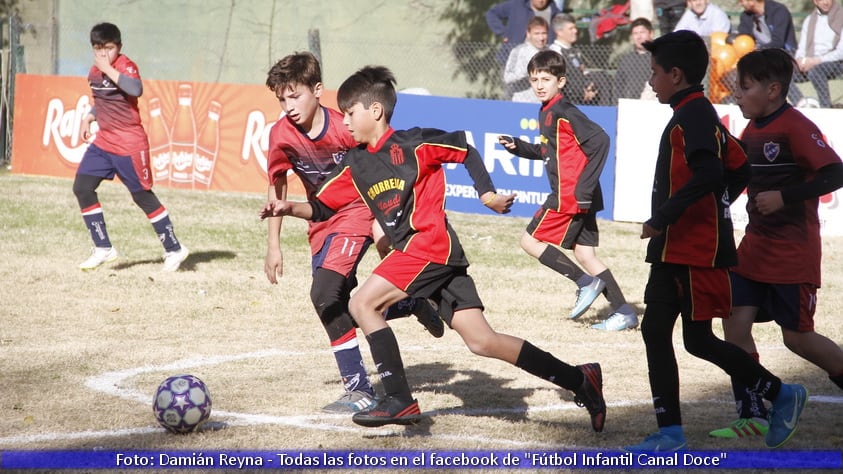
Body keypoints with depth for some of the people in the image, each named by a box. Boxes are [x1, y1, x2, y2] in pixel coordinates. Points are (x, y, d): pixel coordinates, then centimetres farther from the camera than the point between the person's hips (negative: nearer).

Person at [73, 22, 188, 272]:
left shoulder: (126, 66, -14)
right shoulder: (94, 72, 8)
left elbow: (136, 89, -36)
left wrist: (108, 69, -31)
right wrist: (88, 119, 10)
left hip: (130, 144, -7)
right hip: (103, 141, 7)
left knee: (142, 195, -1)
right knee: (82, 188, -3)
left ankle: (174, 249, 12)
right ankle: (103, 249, 7)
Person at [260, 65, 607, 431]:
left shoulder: (412, 143, -6)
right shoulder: (355, 163, 15)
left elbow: (465, 150, 2)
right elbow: (322, 208, 17)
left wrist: (487, 194, -4)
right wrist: (291, 208, 1)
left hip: (431, 245, -8)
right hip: (414, 251, 8)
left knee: (362, 304, -12)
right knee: (481, 340, 3)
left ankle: (400, 401, -10)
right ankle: (580, 381, 8)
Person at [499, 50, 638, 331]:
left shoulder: (563, 112, -14)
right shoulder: (547, 112, 15)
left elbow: (599, 141, -22)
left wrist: (584, 187, -23)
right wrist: (517, 147, 12)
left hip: (571, 194, -9)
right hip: (576, 196, 9)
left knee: (531, 242, -3)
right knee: (584, 254, 9)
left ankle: (585, 283, -3)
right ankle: (623, 312, 8)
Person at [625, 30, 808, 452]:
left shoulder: (694, 114, -14)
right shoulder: (697, 114, 16)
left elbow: (708, 174, -29)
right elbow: (739, 170, 22)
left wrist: (662, 219, -25)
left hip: (698, 253, -10)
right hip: (673, 251, 10)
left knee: (699, 339, -3)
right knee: (655, 331, 5)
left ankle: (782, 394, 11)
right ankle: (670, 433, 7)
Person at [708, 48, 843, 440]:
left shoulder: (796, 128, -17)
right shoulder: (751, 130, 9)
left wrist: (784, 197, -27)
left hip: (794, 254, -8)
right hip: (755, 247, 8)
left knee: (797, 336, -2)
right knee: (734, 321, -2)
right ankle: (752, 415, 5)